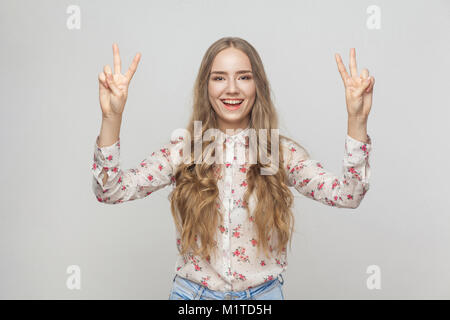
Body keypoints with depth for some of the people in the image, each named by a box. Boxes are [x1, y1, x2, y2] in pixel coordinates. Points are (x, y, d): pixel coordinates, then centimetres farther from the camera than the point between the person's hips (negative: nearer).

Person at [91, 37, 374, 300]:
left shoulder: (282, 151, -7)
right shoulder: (183, 150, -7)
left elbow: (347, 195, -20)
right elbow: (110, 191, -16)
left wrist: (357, 120, -32)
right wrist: (112, 118, -30)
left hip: (263, 293, 0)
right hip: (193, 291, 0)